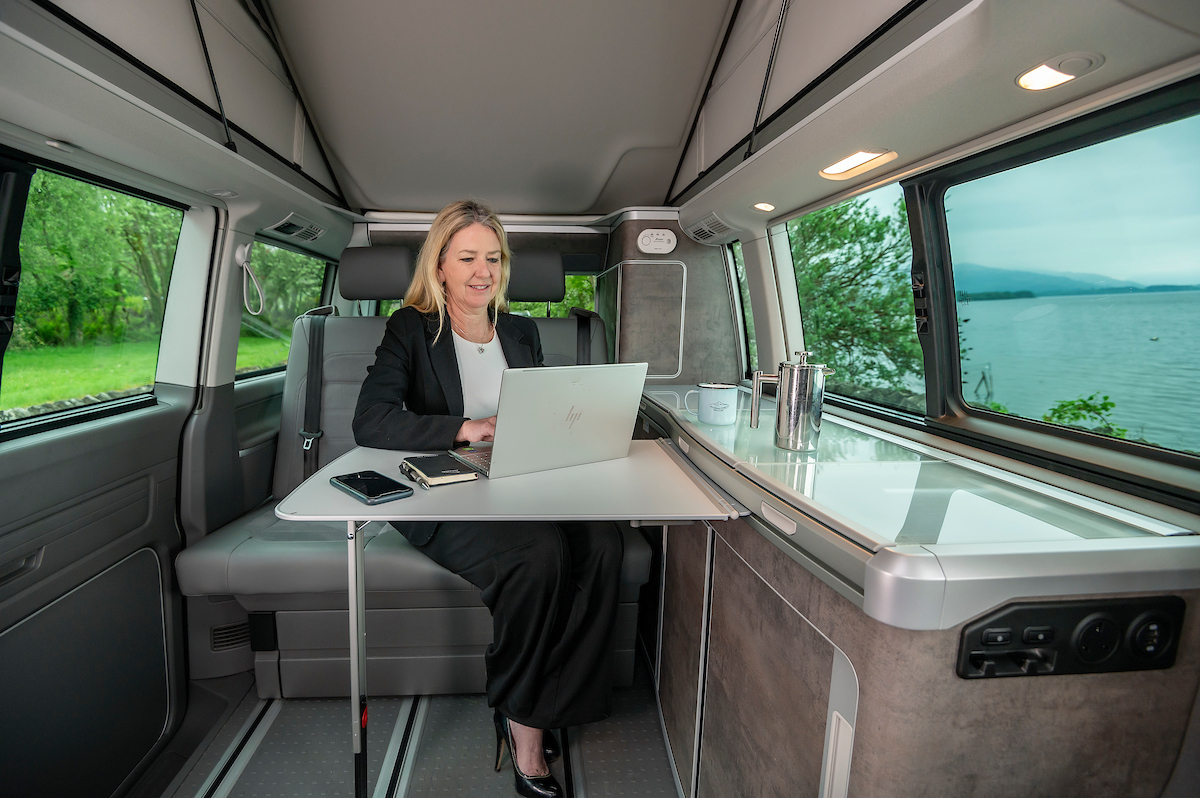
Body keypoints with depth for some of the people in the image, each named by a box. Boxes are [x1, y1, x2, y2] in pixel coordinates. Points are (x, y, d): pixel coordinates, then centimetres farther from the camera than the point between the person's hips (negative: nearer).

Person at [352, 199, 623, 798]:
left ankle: (537, 710, -7)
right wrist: (468, 428, -22)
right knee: (540, 553, -31)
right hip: (445, 497, -4)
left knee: (601, 542, -24)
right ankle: (521, 718, -5)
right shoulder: (411, 329, 2)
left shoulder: (522, 332, 17)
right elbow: (369, 422, -12)